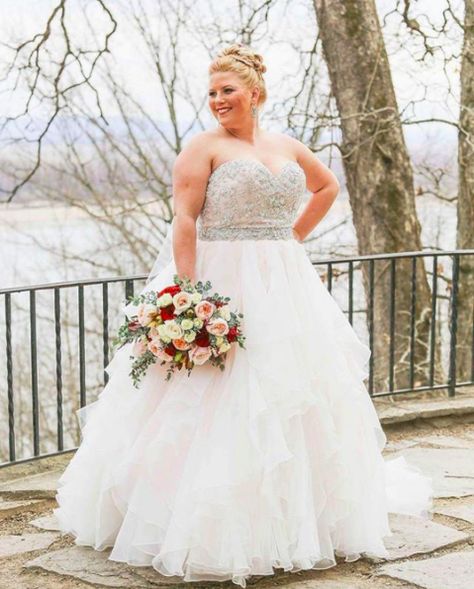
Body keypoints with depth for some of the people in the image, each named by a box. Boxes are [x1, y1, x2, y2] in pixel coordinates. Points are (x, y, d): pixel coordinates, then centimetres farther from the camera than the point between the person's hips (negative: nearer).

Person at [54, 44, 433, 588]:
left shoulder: (288, 148, 12)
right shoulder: (204, 147, -4)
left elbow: (328, 185, 29)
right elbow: (184, 220, -12)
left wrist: (294, 236, 15)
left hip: (286, 291, 6)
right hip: (223, 289, -6)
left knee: (298, 399, 11)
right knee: (222, 411, -6)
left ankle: (294, 515, 26)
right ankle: (218, 529, 3)